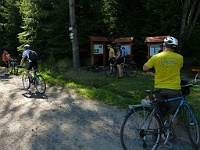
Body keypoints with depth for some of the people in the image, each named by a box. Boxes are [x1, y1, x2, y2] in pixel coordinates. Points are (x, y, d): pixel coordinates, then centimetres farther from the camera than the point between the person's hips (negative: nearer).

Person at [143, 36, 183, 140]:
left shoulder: (156, 57, -10)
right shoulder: (179, 57, -7)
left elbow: (145, 68, -1)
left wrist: (151, 61, 12)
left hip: (159, 88, 0)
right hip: (174, 89, 0)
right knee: (173, 113, 16)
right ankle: (171, 134, 26)